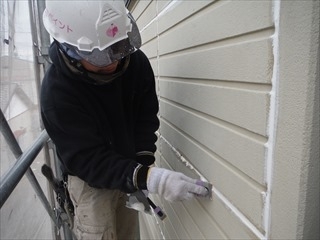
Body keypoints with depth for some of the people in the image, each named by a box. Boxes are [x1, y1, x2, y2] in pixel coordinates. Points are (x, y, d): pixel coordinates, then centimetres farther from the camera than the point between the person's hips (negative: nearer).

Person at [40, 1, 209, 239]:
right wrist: (146, 177, -44)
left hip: (131, 171, 4)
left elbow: (147, 119, -7)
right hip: (90, 178, -4)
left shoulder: (136, 61, -15)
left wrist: (143, 167, -16)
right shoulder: (56, 91, -28)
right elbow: (87, 160, -31)